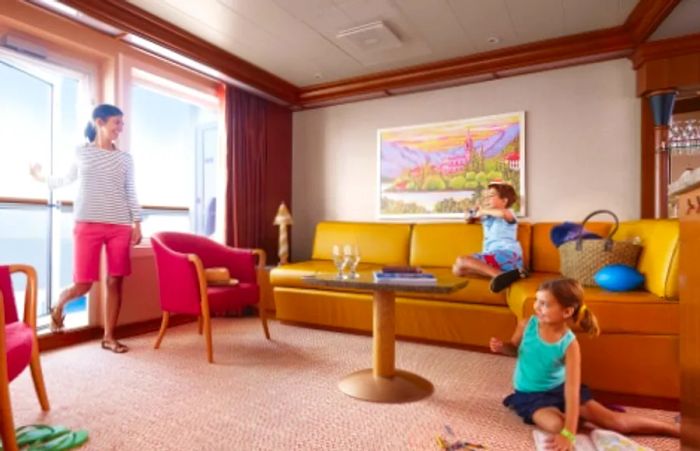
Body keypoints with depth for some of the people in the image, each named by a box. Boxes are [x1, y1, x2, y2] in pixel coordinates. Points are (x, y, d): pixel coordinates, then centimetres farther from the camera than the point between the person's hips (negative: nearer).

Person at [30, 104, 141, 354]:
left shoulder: (125, 158, 10)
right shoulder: (81, 153, 7)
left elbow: (131, 193, 9)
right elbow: (68, 179, 24)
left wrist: (137, 223, 3)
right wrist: (42, 178, 35)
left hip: (120, 226, 1)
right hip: (88, 225, -1)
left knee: (115, 282, -1)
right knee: (83, 284, -2)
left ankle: (109, 337, 10)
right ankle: (58, 306, 33)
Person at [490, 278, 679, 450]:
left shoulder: (569, 344, -22)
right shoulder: (527, 325, -17)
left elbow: (572, 391, -28)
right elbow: (515, 349, 6)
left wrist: (569, 434, -34)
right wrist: (502, 347, -20)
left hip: (560, 388, 0)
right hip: (530, 395, 0)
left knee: (614, 420, -3)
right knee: (557, 425, -32)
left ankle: (676, 429, 14)